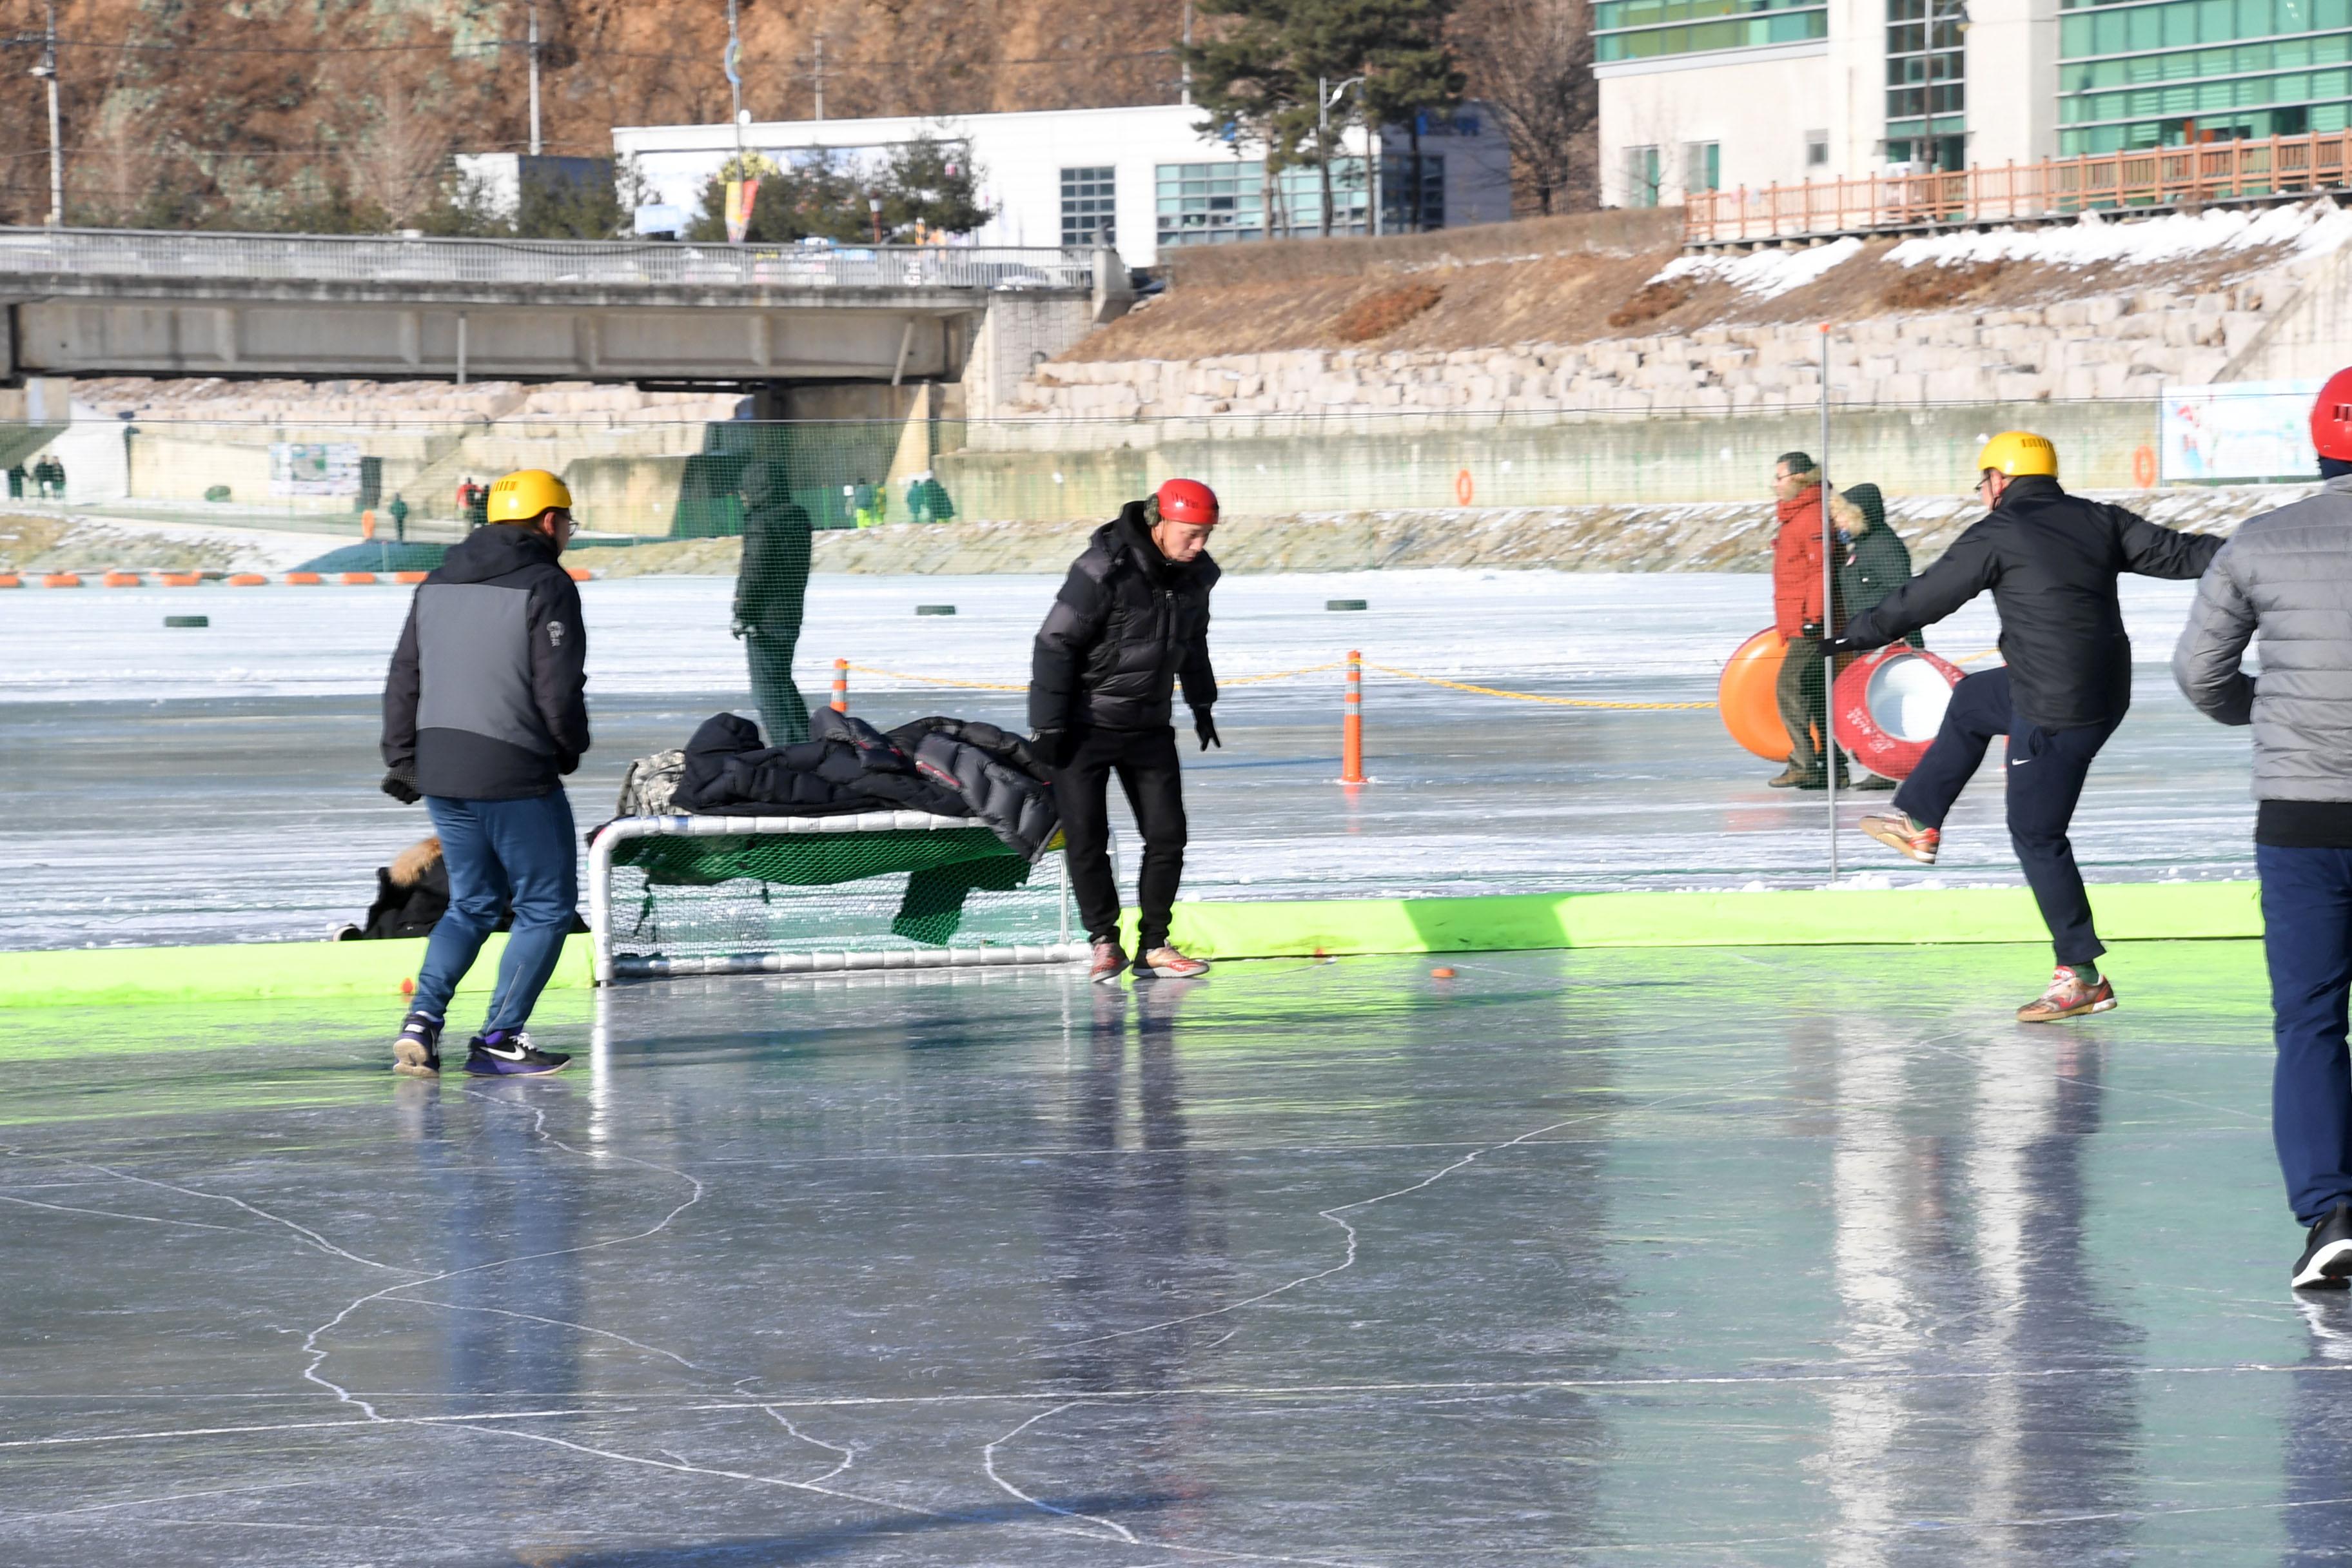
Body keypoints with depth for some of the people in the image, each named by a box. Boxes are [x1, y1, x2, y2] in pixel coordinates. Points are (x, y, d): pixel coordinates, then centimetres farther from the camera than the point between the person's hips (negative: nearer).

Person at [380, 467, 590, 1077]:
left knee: (473, 903, 19)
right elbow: (559, 691, -14)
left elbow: (404, 679, 12)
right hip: (515, 775, -7)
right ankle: (498, 1039, 4)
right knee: (547, 905, 8)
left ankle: (422, 1023, 1)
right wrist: (572, 747, 5)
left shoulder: (437, 585, 12)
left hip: (440, 770, 7)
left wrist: (401, 760, 17)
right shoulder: (546, 586, -10)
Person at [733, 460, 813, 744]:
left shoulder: (761, 522, -16)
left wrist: (742, 614, -12)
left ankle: (785, 747, -9)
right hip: (790, 617, 9)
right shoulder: (798, 518, 11)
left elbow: (754, 572, -19)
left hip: (764, 620, -9)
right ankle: (805, 743, 22)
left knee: (767, 688, -5)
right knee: (783, 682, 21)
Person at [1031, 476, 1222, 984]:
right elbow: (1055, 644, -18)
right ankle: (1105, 943, 10)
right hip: (1085, 727, -5)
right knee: (1086, 838, -4)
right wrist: (1048, 726, -17)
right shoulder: (1104, 570, -23)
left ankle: (1153, 946, 11)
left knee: (1167, 836, 1)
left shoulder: (1196, 574, -2)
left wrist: (1202, 704, 25)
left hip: (1149, 727, 6)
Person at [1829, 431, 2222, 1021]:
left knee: (2037, 835, 1)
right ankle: (1918, 824, 40)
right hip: (2106, 690, 8)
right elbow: (2175, 551, 4)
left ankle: (2082, 978, 3)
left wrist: (1857, 637, 8)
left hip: (2056, 716, -8)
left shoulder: (1997, 535, -10)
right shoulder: (2100, 521, 6)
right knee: (1971, 697, 29)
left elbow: (1926, 597, -3)